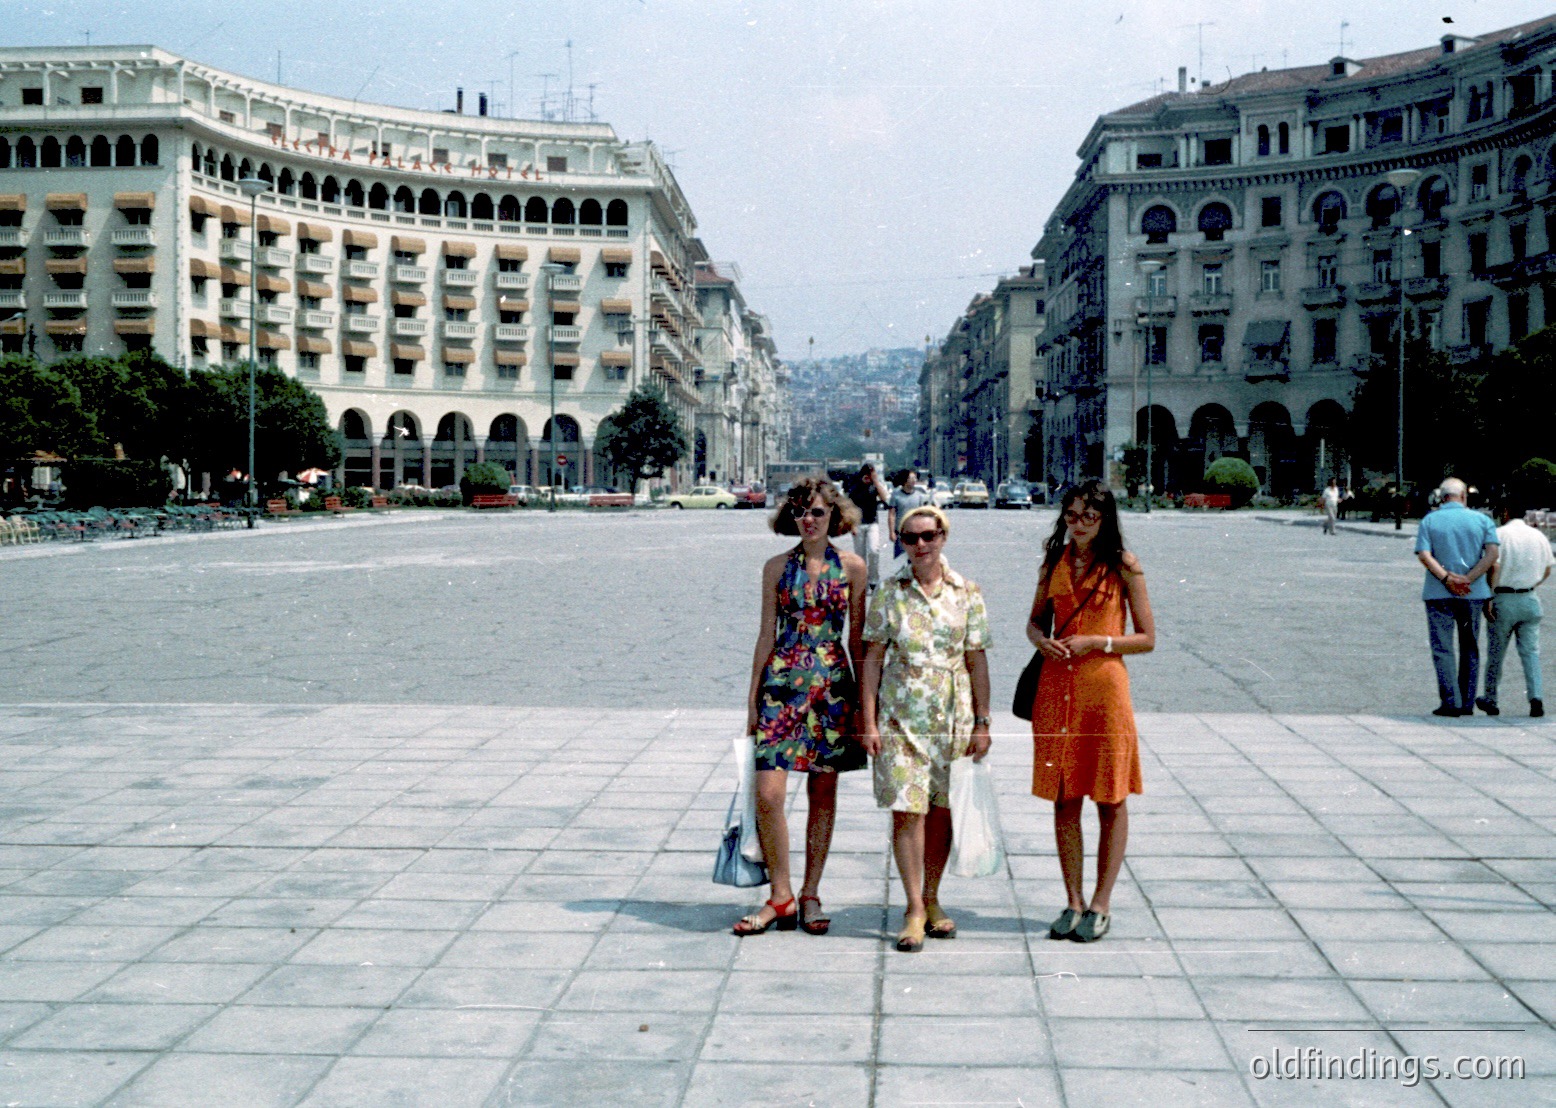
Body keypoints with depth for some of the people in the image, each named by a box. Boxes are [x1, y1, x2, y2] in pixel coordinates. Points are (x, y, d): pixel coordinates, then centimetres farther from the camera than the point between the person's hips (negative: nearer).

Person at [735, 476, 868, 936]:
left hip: (832, 683, 0)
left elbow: (858, 638, 7)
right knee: (768, 793, -9)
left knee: (823, 795, 5)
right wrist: (753, 698, 6)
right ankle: (781, 897, 5)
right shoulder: (777, 567, 6)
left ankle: (810, 895, 18)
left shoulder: (851, 567, 4)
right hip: (782, 680, 0)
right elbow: (766, 635, 8)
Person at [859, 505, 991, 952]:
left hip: (954, 715, 1)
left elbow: (977, 660, 5)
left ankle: (931, 900, 22)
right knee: (906, 809, -7)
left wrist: (982, 723, 2)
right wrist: (868, 722, -3)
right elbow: (872, 659, 2)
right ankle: (914, 910, 1)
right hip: (901, 715, -1)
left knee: (942, 809, 8)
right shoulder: (889, 593, 1)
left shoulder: (966, 593, 3)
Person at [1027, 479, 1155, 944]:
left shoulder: (1123, 566, -4)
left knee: (1110, 800, 4)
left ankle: (1101, 904, 15)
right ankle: (1074, 902, 17)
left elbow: (1147, 638, -3)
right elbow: (1035, 620, 19)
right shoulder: (1054, 561, 8)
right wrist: (1042, 640, -3)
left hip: (1105, 687, -4)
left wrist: (1096, 642, -15)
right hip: (1057, 689, 4)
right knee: (1064, 799, 7)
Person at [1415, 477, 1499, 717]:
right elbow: (1493, 553, -8)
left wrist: (1447, 578, -16)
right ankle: (1467, 703, 15)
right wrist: (1467, 579, -12)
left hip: (1438, 593, -2)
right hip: (1473, 594, 2)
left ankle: (1451, 702, -6)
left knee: (1442, 648, 1)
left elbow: (1424, 555, -13)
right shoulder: (1481, 520, 5)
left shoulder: (1429, 521, 2)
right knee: (1470, 649, 13)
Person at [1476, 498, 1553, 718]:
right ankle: (1536, 697, -11)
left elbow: (1494, 567, -17)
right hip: (1530, 600, 4)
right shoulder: (1539, 536, 7)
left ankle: (1490, 700, 19)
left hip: (1503, 600, -4)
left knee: (1495, 653, 8)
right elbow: (1546, 570, 14)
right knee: (1530, 651, 4)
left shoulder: (1500, 534, -10)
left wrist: (1488, 598, -14)